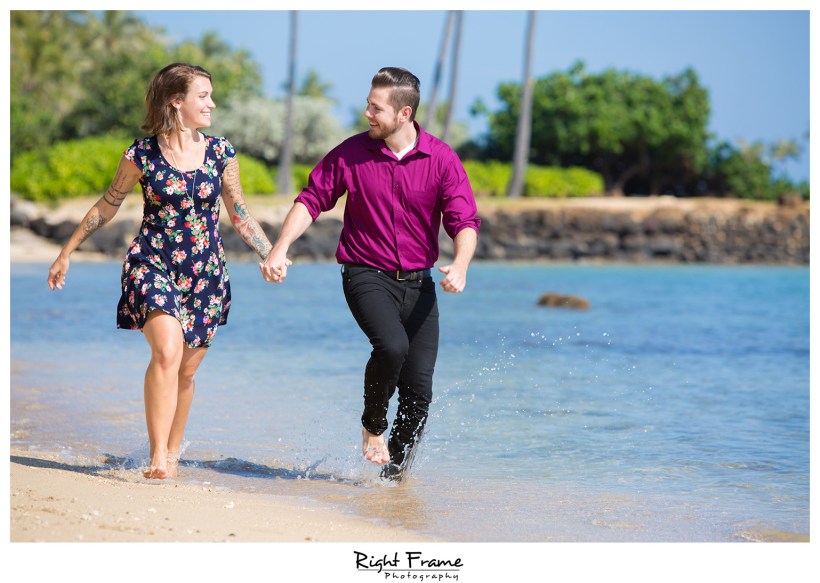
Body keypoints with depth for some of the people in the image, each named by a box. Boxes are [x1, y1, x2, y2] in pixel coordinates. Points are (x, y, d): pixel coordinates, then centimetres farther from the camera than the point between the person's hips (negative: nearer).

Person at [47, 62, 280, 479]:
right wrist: (67, 252, 12)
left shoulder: (220, 152, 2)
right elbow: (106, 207, 7)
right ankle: (157, 458, -21)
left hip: (206, 273, 3)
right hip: (152, 264, -3)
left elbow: (240, 215, 12)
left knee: (185, 371, 7)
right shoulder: (142, 155, -5)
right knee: (167, 352, -23)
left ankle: (171, 454, 25)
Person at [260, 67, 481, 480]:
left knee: (419, 389, -3)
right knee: (391, 346, -30)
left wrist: (460, 264, -28)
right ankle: (372, 425, -2)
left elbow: (464, 221, -8)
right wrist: (280, 250, -9)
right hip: (366, 274, -2)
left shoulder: (441, 159, -4)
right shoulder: (352, 153, -3)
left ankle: (395, 471, 16)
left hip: (418, 282, 2)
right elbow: (311, 201, 4)